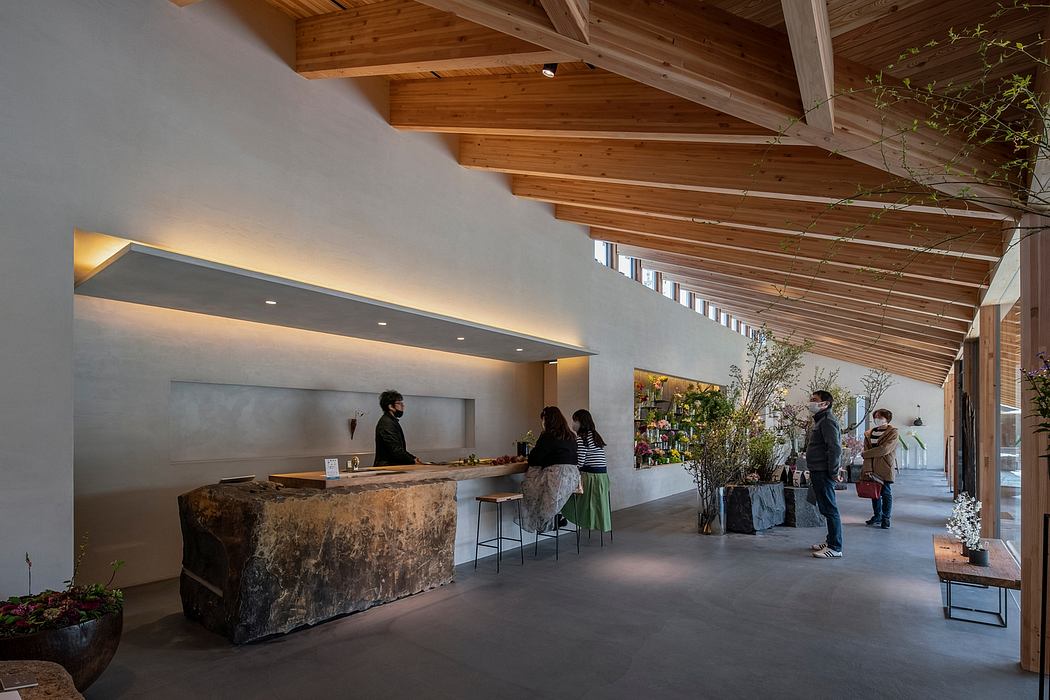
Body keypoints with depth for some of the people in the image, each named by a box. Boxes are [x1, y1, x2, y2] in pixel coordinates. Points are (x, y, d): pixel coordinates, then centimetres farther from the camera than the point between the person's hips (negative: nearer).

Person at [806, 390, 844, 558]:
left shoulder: (827, 421, -14)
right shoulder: (819, 420, 17)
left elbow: (835, 448, -22)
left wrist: (833, 472, -19)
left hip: (824, 474, -10)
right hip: (818, 473, 10)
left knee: (830, 510, -5)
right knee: (826, 509, 17)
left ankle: (835, 548, 0)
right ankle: (830, 541, 26)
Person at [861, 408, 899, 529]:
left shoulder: (892, 432, -4)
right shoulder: (869, 434, 10)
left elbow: (884, 449, -16)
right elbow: (867, 452, 2)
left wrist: (865, 454, -9)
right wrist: (867, 469, -9)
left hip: (886, 469, -5)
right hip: (872, 468, 5)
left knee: (886, 493, 1)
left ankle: (886, 518, 11)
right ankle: (877, 516, 23)